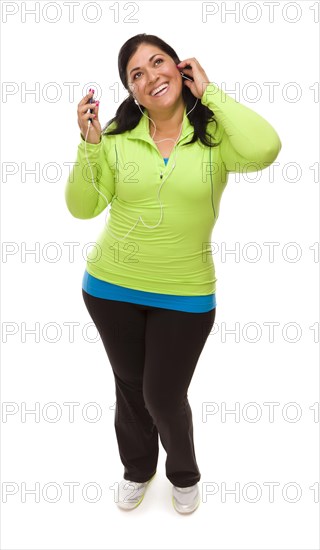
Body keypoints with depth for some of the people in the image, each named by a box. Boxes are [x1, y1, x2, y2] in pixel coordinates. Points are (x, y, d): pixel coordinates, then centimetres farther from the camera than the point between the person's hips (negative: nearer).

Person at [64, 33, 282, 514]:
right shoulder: (117, 136, -5)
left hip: (185, 295, -2)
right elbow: (82, 208, -4)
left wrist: (209, 92, -20)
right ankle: (137, 469, 49)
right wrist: (88, 143, -17)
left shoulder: (213, 134, -10)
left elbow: (264, 150, -32)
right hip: (111, 288, 3)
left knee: (164, 396, 8)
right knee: (130, 386, 20)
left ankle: (184, 475, 43)